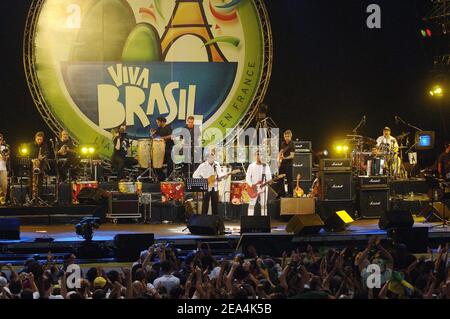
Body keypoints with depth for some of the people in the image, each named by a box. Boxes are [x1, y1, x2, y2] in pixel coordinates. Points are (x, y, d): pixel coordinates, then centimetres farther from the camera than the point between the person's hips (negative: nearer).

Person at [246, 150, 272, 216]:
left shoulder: (266, 166, 5)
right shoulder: (251, 166, 3)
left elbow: (269, 177, 4)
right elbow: (247, 177, 2)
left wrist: (267, 182, -18)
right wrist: (251, 185, -13)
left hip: (263, 188, 1)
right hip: (254, 188, -1)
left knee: (264, 205, 2)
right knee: (251, 204, -5)